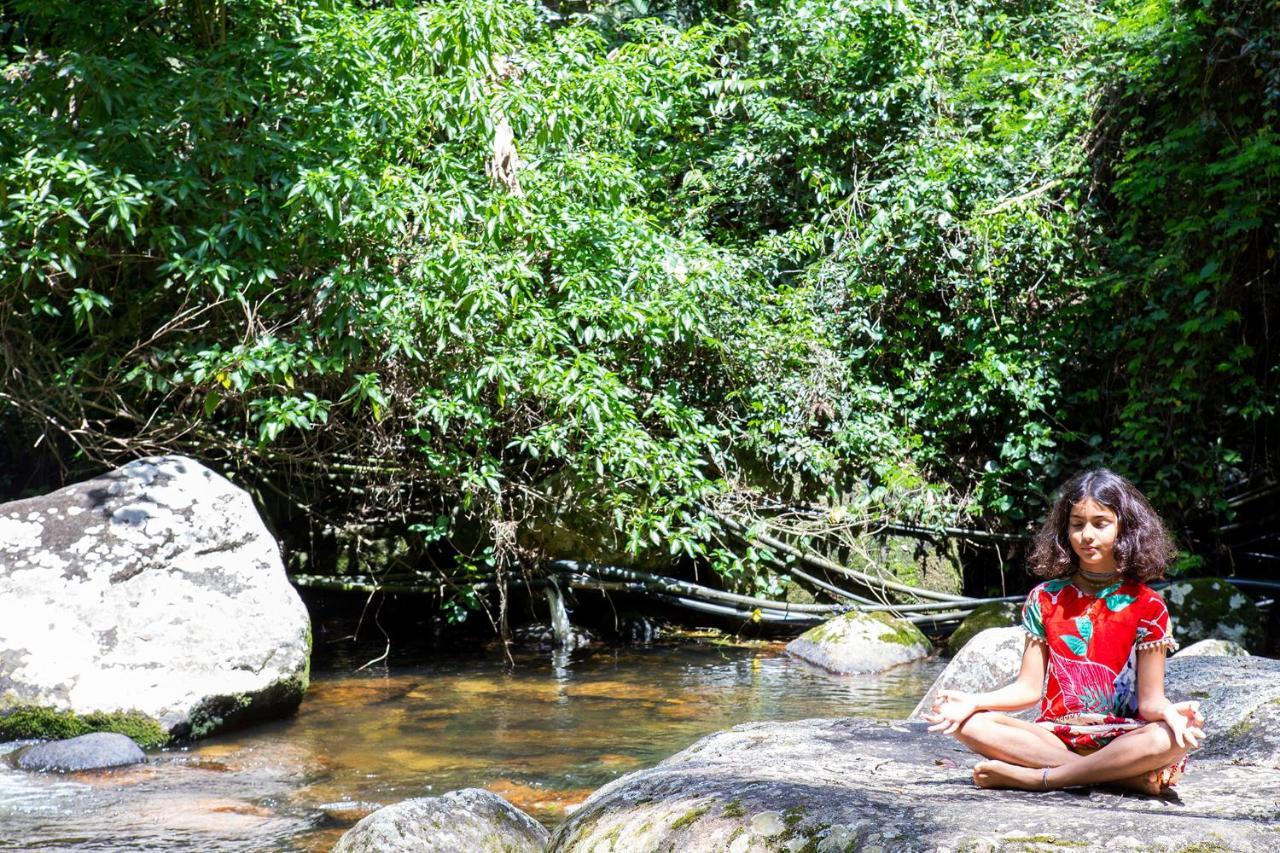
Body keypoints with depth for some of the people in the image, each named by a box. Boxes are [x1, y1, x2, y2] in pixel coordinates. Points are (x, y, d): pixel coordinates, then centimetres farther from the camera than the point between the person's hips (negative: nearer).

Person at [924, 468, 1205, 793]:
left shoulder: (1146, 605, 3)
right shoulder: (1045, 598, 10)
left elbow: (1149, 699, -2)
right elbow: (1029, 687, 7)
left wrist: (1170, 712, -26)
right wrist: (972, 701, -10)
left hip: (1119, 738, -2)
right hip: (1053, 735, 3)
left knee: (1170, 739, -36)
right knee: (969, 725, -25)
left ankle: (1037, 777, -28)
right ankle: (1123, 774, -27)